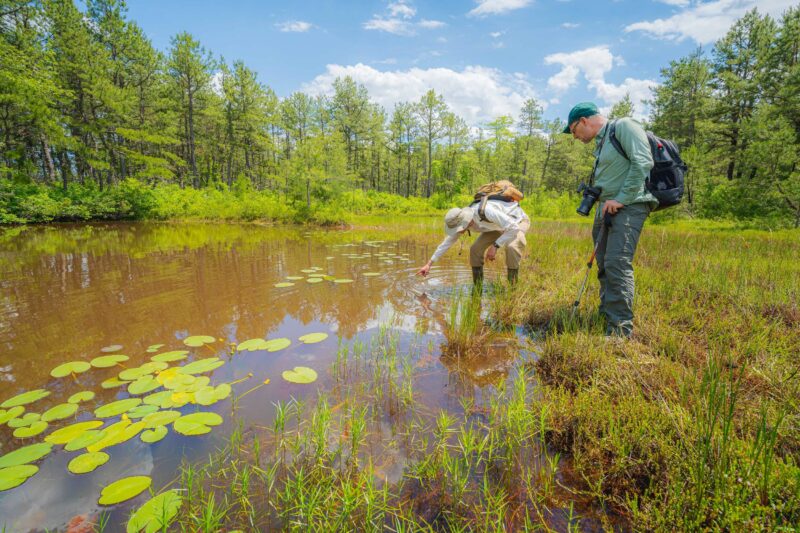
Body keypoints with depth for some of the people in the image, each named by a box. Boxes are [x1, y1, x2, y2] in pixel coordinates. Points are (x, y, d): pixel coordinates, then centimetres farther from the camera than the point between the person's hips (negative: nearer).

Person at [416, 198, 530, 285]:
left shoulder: (486, 211, -46)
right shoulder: (462, 220, -20)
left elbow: (514, 228, -43)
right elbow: (447, 242, -10)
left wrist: (495, 246, -40)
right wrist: (429, 264, -11)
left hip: (518, 221, -6)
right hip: (501, 224, 6)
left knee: (511, 247, -36)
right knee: (475, 249, -10)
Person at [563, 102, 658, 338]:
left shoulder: (624, 126, -3)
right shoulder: (600, 144, 23)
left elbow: (643, 162, -16)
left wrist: (621, 199, -17)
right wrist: (602, 203, 9)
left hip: (628, 206, -9)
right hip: (606, 209, 9)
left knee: (617, 264, -19)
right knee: (605, 267, 8)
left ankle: (620, 331, -18)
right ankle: (606, 320, 16)